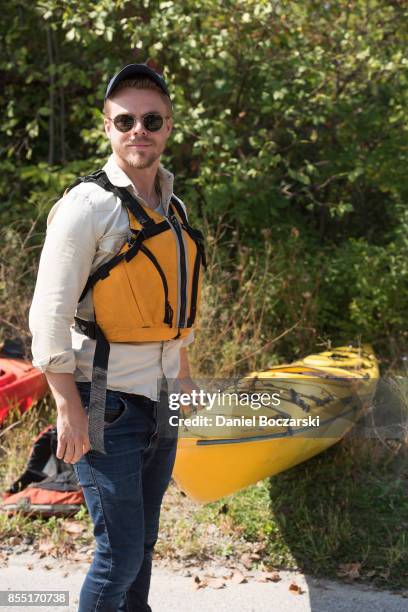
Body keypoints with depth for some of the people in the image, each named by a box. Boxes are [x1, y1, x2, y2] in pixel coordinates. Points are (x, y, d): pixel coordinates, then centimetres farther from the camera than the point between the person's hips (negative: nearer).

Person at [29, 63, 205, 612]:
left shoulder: (174, 209, 11)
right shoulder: (89, 206, -13)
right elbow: (49, 315, -16)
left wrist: (183, 376, 21)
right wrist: (69, 409, -18)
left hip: (160, 404, 7)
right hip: (109, 407, -7)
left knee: (142, 543, 16)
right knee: (120, 552, -3)